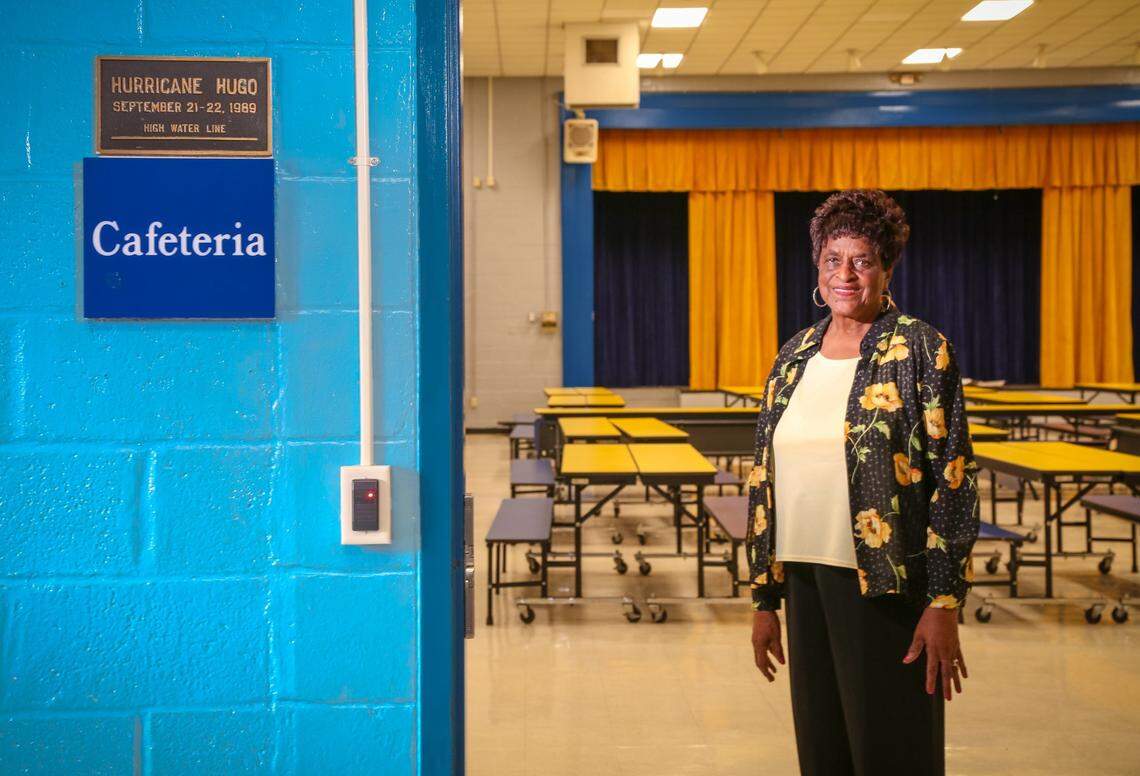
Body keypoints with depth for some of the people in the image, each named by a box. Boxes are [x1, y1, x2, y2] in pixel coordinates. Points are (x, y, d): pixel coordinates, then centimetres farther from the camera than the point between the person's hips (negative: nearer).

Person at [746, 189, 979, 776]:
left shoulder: (920, 349, -6)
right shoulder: (794, 356, 9)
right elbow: (765, 480, 13)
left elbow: (953, 481, -10)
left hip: (887, 585, -5)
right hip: (806, 578, 5)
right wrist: (765, 597, 12)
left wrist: (944, 604, -14)